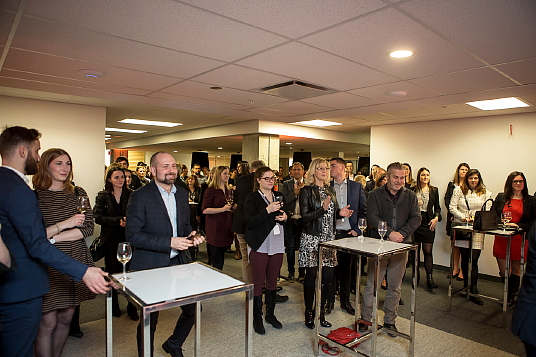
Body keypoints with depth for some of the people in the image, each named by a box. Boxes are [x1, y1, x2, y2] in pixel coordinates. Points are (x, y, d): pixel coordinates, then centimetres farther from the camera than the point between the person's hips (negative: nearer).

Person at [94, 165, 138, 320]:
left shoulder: (131, 195, 3)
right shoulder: (102, 196, 4)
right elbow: (97, 217, -4)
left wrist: (129, 221, -18)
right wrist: (118, 221, -16)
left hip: (128, 238, 0)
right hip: (111, 240, 1)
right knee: (112, 272, 10)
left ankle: (132, 308, 10)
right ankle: (114, 306, 27)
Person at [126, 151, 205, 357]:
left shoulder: (182, 194, 6)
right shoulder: (140, 196, -13)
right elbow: (132, 235, -17)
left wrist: (191, 235, -6)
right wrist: (169, 242, -23)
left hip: (180, 262, 6)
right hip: (151, 267, -5)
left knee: (192, 310, 14)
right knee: (149, 320, 12)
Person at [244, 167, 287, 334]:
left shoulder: (279, 196, 11)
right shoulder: (252, 198, -6)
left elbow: (284, 216, 20)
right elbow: (250, 222, -16)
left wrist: (285, 217, -3)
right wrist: (268, 210, -25)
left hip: (277, 245, 5)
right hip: (260, 245, -5)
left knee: (272, 281, 15)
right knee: (258, 282, 3)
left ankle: (270, 314, 30)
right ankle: (257, 317, 18)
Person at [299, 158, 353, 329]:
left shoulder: (330, 190, 14)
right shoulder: (306, 191, -5)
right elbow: (305, 217, -12)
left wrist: (340, 213, -1)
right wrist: (323, 209, -24)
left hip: (328, 238, 6)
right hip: (312, 239, -5)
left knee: (328, 275, 5)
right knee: (311, 276, 2)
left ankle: (320, 312, 22)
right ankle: (309, 313, 20)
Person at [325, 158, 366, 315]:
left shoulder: (356, 186, 4)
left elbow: (364, 210, 4)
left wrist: (357, 230, -3)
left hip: (349, 233, 1)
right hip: (331, 233, -1)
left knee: (346, 268, 11)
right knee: (331, 268, 6)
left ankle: (345, 301, 26)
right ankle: (330, 301, 21)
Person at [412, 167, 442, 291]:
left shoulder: (434, 190, 9)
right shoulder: (413, 190, 3)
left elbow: (437, 207, 11)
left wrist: (436, 218, -3)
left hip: (428, 223, 0)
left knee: (428, 251, -4)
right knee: (415, 250, 8)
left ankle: (429, 277, -1)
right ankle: (416, 273, 23)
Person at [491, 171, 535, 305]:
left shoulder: (530, 200, 3)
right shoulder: (501, 197, 7)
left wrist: (518, 225, -14)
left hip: (519, 240, -1)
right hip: (502, 239, 1)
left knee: (516, 270, 9)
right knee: (503, 271, 5)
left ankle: (511, 297, 27)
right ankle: (510, 295, 31)